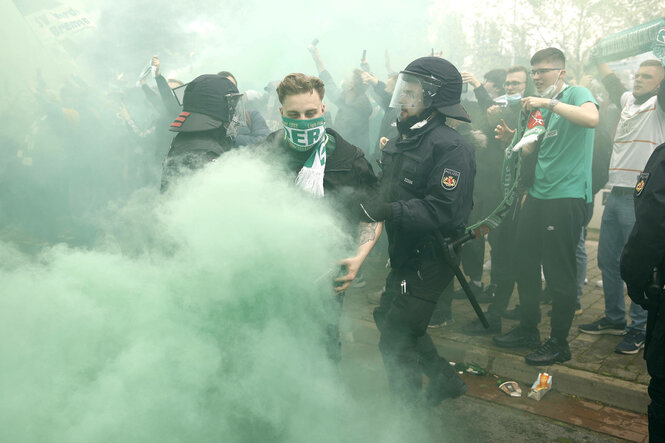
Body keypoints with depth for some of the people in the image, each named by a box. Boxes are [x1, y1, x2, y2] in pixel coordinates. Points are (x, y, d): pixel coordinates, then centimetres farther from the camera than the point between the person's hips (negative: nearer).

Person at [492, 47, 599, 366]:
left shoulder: (577, 94, -5)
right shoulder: (542, 106, 17)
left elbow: (592, 118, -28)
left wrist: (548, 102, -24)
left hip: (567, 196, -8)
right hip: (538, 195, 8)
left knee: (559, 271, -1)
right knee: (526, 263, 13)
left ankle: (559, 343, 12)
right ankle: (528, 330, 28)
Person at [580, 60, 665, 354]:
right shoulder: (628, 101, 16)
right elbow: (612, 84, 33)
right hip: (616, 194, 7)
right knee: (607, 260, 13)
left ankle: (639, 329, 10)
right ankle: (614, 319, 28)